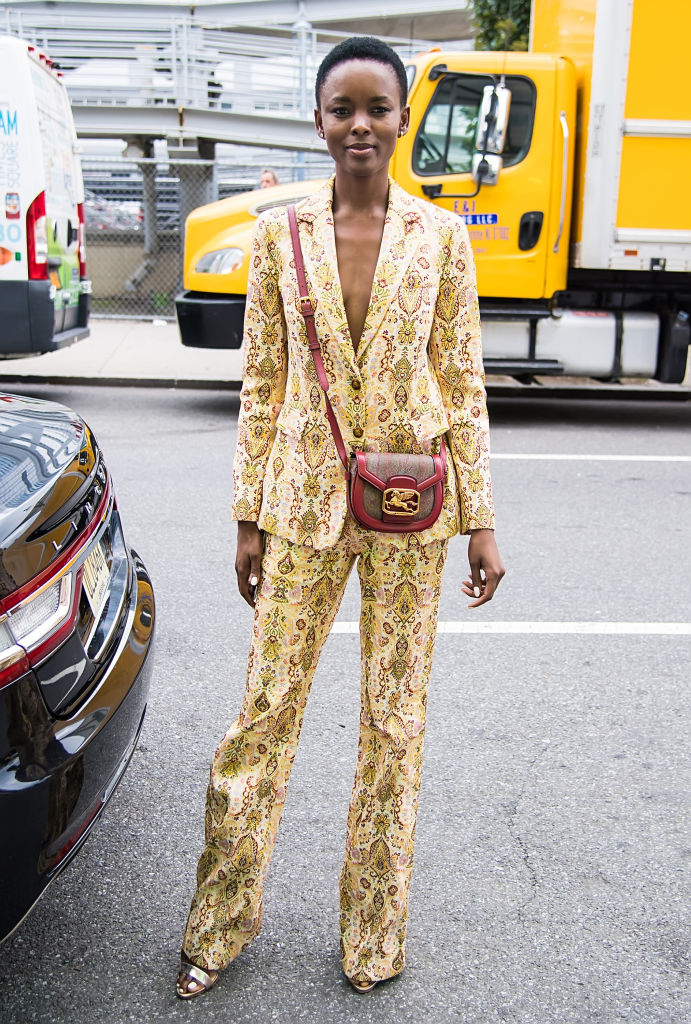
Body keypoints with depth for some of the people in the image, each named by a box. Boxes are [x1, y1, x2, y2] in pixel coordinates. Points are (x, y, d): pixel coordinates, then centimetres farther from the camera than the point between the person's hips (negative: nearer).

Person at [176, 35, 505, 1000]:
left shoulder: (442, 237, 1)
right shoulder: (279, 233, 2)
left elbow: (464, 384, 2)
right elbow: (261, 383, 4)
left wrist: (481, 521, -1)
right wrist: (248, 517, 2)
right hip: (306, 497, 0)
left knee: (396, 714, 10)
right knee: (268, 705, 7)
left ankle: (376, 928, 30)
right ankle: (222, 918, 27)